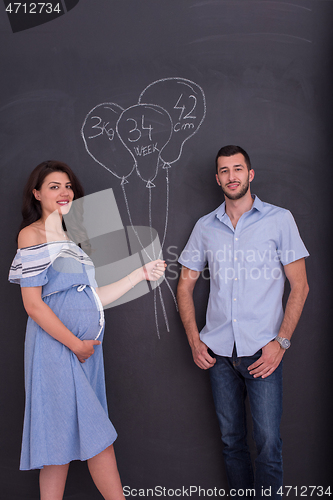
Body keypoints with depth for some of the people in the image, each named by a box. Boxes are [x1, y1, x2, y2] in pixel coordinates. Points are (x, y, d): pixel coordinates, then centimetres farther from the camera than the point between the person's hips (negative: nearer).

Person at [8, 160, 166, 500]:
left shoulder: (70, 237, 18)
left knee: (63, 442, 9)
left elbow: (93, 299, 15)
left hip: (85, 347, 7)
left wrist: (141, 274, 12)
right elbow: (33, 304, -12)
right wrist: (76, 344, -11)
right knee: (98, 437, -5)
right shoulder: (32, 235, -5)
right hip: (56, 347, -7)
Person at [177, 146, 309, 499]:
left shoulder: (279, 220, 1)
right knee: (231, 439, 12)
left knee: (268, 441, -5)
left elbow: (299, 286, -1)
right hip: (218, 351, 3)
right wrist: (194, 340, 3)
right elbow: (185, 285, 14)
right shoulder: (205, 227, 9)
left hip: (262, 350, -3)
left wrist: (281, 342, -10)